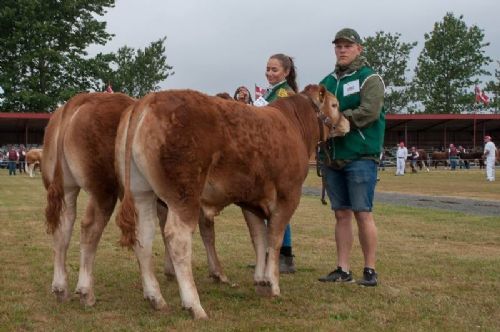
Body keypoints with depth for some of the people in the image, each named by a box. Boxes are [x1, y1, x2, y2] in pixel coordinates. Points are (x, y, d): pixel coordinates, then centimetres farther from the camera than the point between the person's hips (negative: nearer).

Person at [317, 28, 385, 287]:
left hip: (361, 156, -5)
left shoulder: (369, 78, -1)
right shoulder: (328, 81, 17)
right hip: (332, 157, 5)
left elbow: (369, 112, -15)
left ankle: (370, 270, 5)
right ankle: (343, 270, 13)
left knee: (362, 213, -4)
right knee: (341, 214, 8)